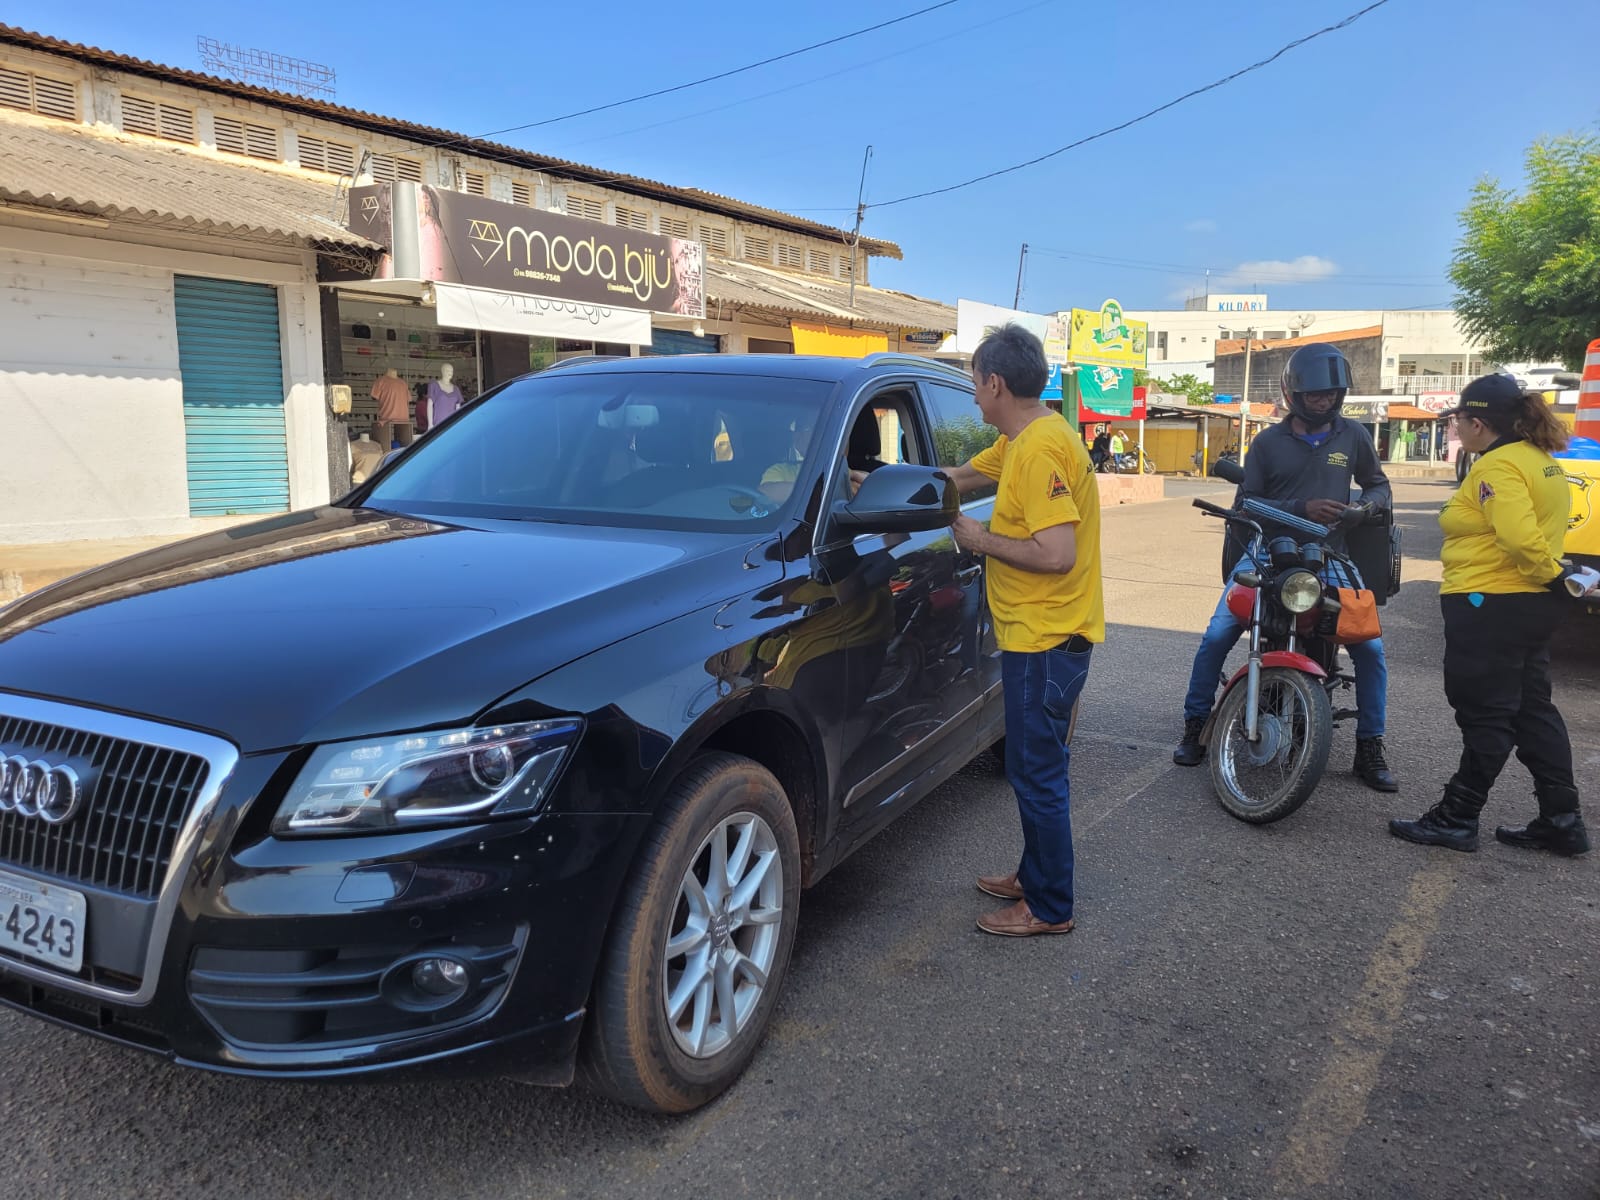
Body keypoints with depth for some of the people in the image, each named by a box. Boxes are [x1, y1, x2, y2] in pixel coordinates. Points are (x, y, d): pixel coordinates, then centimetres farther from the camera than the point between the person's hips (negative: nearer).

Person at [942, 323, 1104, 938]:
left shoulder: (1040, 449, -22)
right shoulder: (1020, 440, 10)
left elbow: (1056, 554, -29)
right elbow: (958, 475, 23)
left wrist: (981, 540, -16)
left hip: (1045, 639, -10)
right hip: (1038, 633, 10)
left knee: (1037, 775, 1)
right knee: (1038, 768, 20)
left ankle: (1050, 908, 15)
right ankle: (1035, 876, 35)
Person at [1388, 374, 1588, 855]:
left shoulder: (1498, 467, -17)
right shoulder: (1539, 459, 14)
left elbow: (1519, 537, -28)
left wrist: (1551, 573, -14)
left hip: (1490, 605, -10)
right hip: (1532, 605, 10)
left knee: (1485, 716, -3)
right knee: (1532, 709, 15)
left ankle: (1456, 819, 7)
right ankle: (1561, 820, 20)